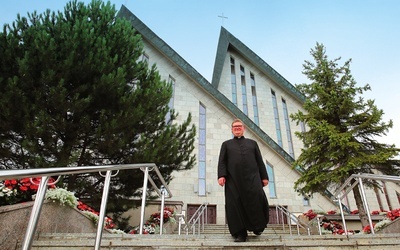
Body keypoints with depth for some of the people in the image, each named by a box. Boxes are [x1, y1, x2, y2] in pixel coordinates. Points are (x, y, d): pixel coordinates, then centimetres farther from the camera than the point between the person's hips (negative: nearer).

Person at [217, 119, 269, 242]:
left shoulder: (252, 143, 24)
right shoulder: (226, 144, 22)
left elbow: (260, 161, 18)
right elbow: (222, 161, 10)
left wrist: (264, 176, 7)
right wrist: (221, 175, -7)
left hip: (252, 176, 0)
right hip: (233, 178, 0)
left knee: (258, 198, -17)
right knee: (235, 205, -6)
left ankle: (257, 226, 5)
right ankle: (240, 233, 1)